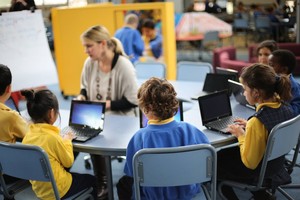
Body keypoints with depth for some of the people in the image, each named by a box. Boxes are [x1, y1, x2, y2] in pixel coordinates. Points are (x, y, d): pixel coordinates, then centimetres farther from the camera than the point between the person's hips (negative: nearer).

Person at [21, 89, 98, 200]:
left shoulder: (28, 135, -7)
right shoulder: (52, 137, -27)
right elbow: (68, 162, -12)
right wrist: (67, 141, 0)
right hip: (58, 190, -7)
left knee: (75, 175, 34)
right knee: (92, 180, 19)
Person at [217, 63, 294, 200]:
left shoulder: (257, 122, -35)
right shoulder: (286, 109, -12)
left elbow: (249, 163, -24)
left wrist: (241, 135, -13)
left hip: (257, 173, -7)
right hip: (276, 165, 7)